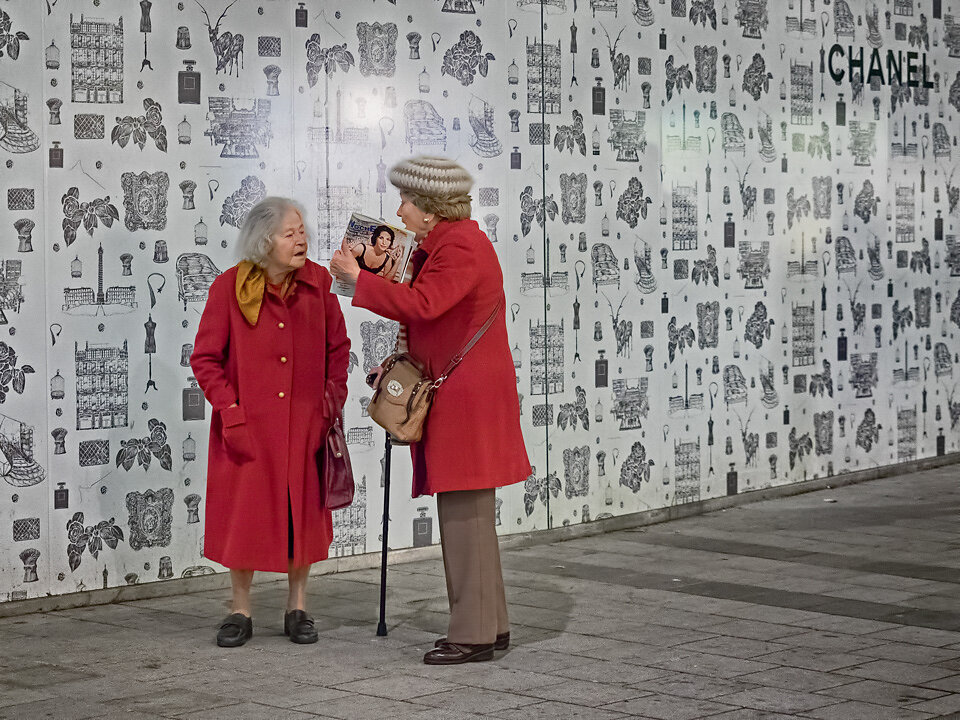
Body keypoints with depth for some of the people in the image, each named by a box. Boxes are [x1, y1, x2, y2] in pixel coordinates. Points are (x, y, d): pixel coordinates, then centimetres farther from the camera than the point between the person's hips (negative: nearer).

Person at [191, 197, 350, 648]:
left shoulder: (317, 282, -1)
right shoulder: (230, 287, -9)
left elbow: (338, 347, 10)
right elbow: (205, 358, -4)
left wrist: (333, 398, -1)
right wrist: (230, 410, -12)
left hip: (303, 422, 2)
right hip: (248, 424, -2)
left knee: (302, 510, 7)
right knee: (243, 513, 3)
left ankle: (297, 609, 21)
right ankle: (240, 612, 16)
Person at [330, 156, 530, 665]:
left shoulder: (461, 246, -15)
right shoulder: (446, 243, 18)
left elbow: (421, 304, -27)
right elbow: (426, 306, 20)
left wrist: (358, 279, -20)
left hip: (467, 400, -11)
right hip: (456, 398, 11)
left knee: (464, 514, -7)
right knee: (467, 515, 14)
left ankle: (472, 634, -3)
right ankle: (489, 624, 21)